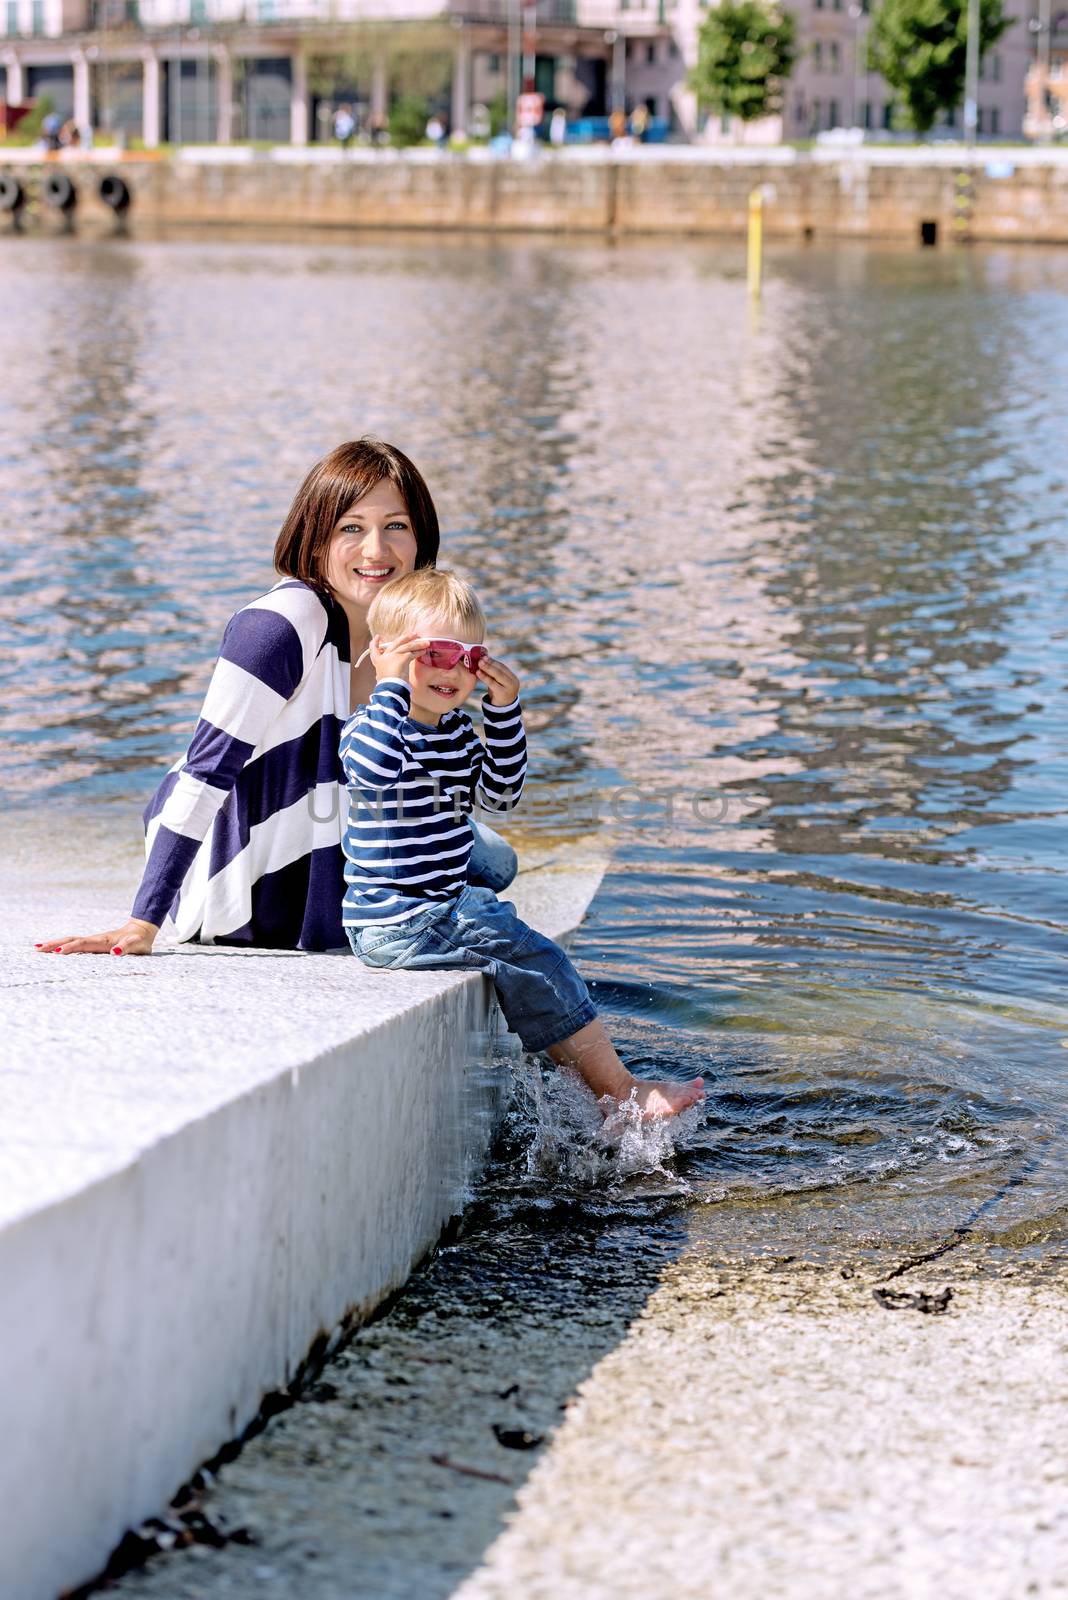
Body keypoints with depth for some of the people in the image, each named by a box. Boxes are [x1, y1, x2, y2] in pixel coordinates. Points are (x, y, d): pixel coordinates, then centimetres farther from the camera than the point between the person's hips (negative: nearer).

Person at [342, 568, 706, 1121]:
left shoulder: (458, 730, 10)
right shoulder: (371, 726, -16)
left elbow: (501, 792, 16)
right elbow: (373, 770, -39)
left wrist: (504, 709, 5)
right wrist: (393, 683, -35)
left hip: (444, 905, 10)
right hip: (397, 924, -10)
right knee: (532, 960, -10)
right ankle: (622, 1093, -2)